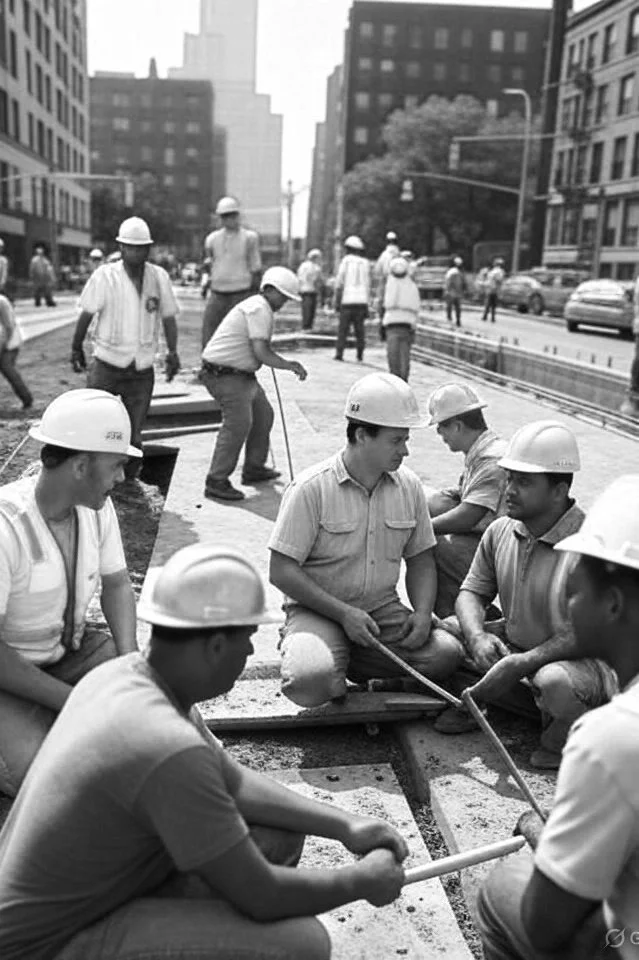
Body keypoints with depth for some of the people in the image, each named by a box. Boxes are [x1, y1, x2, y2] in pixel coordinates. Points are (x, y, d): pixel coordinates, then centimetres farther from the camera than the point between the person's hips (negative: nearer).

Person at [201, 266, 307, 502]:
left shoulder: (258, 307, 18)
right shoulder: (260, 309, -16)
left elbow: (261, 349, 22)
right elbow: (261, 353, -24)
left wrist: (287, 363, 16)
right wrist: (291, 366, -14)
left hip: (241, 374, 11)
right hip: (224, 374, -11)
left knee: (263, 415, 19)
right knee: (238, 423, -18)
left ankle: (254, 468, 31)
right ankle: (216, 482, -16)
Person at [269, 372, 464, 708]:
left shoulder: (409, 485, 2)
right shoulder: (312, 488, -14)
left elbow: (420, 559, 11)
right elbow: (282, 571, -14)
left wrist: (423, 612, -7)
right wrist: (345, 614, -20)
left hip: (383, 610, 5)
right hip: (318, 611, -5)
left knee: (447, 653, -17)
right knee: (310, 681, -33)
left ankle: (340, 662, 0)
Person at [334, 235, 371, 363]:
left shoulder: (346, 260, 0)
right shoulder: (365, 263, 8)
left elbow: (339, 283, -3)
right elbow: (368, 286, 7)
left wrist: (337, 302, 0)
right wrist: (366, 306, 10)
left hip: (347, 301, -3)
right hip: (361, 300, 3)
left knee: (343, 328, 1)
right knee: (359, 329, 7)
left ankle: (339, 353, -3)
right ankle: (360, 355, 5)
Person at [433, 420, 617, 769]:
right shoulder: (500, 531, -5)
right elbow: (471, 592, 4)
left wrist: (521, 664, -31)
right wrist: (478, 637, -19)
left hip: (581, 659, -6)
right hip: (513, 645, 6)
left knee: (555, 682, -38)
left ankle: (561, 739, -2)